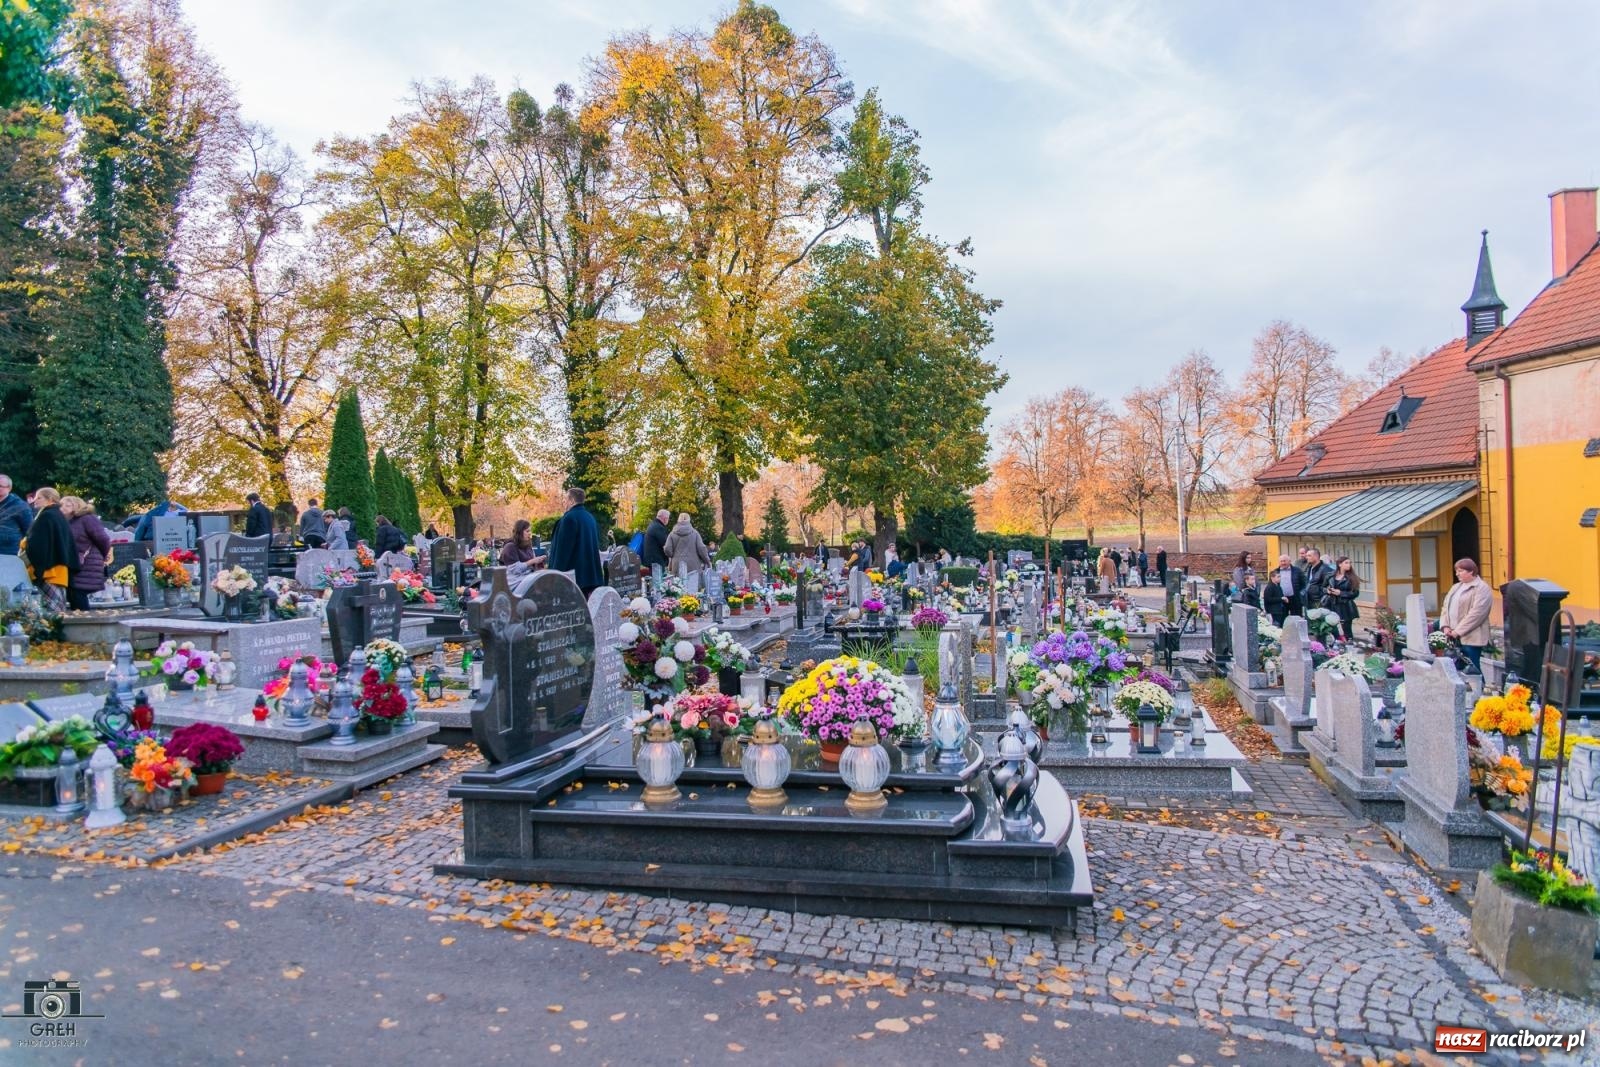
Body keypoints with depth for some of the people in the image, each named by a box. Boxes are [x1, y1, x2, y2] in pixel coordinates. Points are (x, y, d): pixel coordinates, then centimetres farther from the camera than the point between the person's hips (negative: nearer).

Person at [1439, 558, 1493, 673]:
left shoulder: (1481, 588, -6)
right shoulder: (1455, 587, 20)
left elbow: (1476, 613, -15)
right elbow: (1445, 607, 18)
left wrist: (1458, 631, -16)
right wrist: (1445, 626, 1)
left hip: (1471, 638, -7)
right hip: (1453, 638, 7)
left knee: (1472, 671, -3)